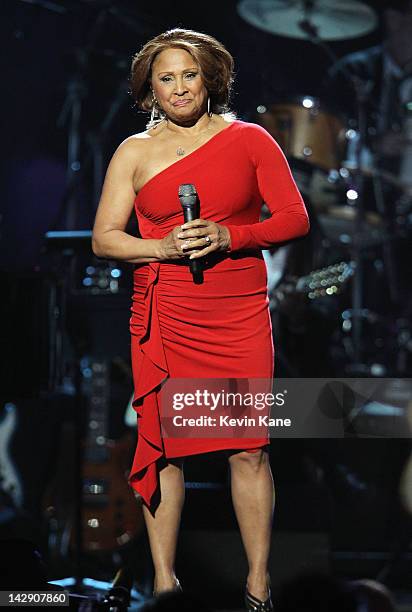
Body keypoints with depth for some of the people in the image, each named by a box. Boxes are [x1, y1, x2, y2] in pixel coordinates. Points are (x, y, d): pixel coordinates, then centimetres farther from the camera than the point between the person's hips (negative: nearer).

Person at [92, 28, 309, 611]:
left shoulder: (248, 139, 7)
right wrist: (163, 248, -10)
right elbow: (104, 237, 8)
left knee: (249, 448, -3)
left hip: (240, 316, -1)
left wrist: (228, 236, -11)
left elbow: (295, 218, 4)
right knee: (164, 447, 1)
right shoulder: (135, 151, 10)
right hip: (163, 317, 1)